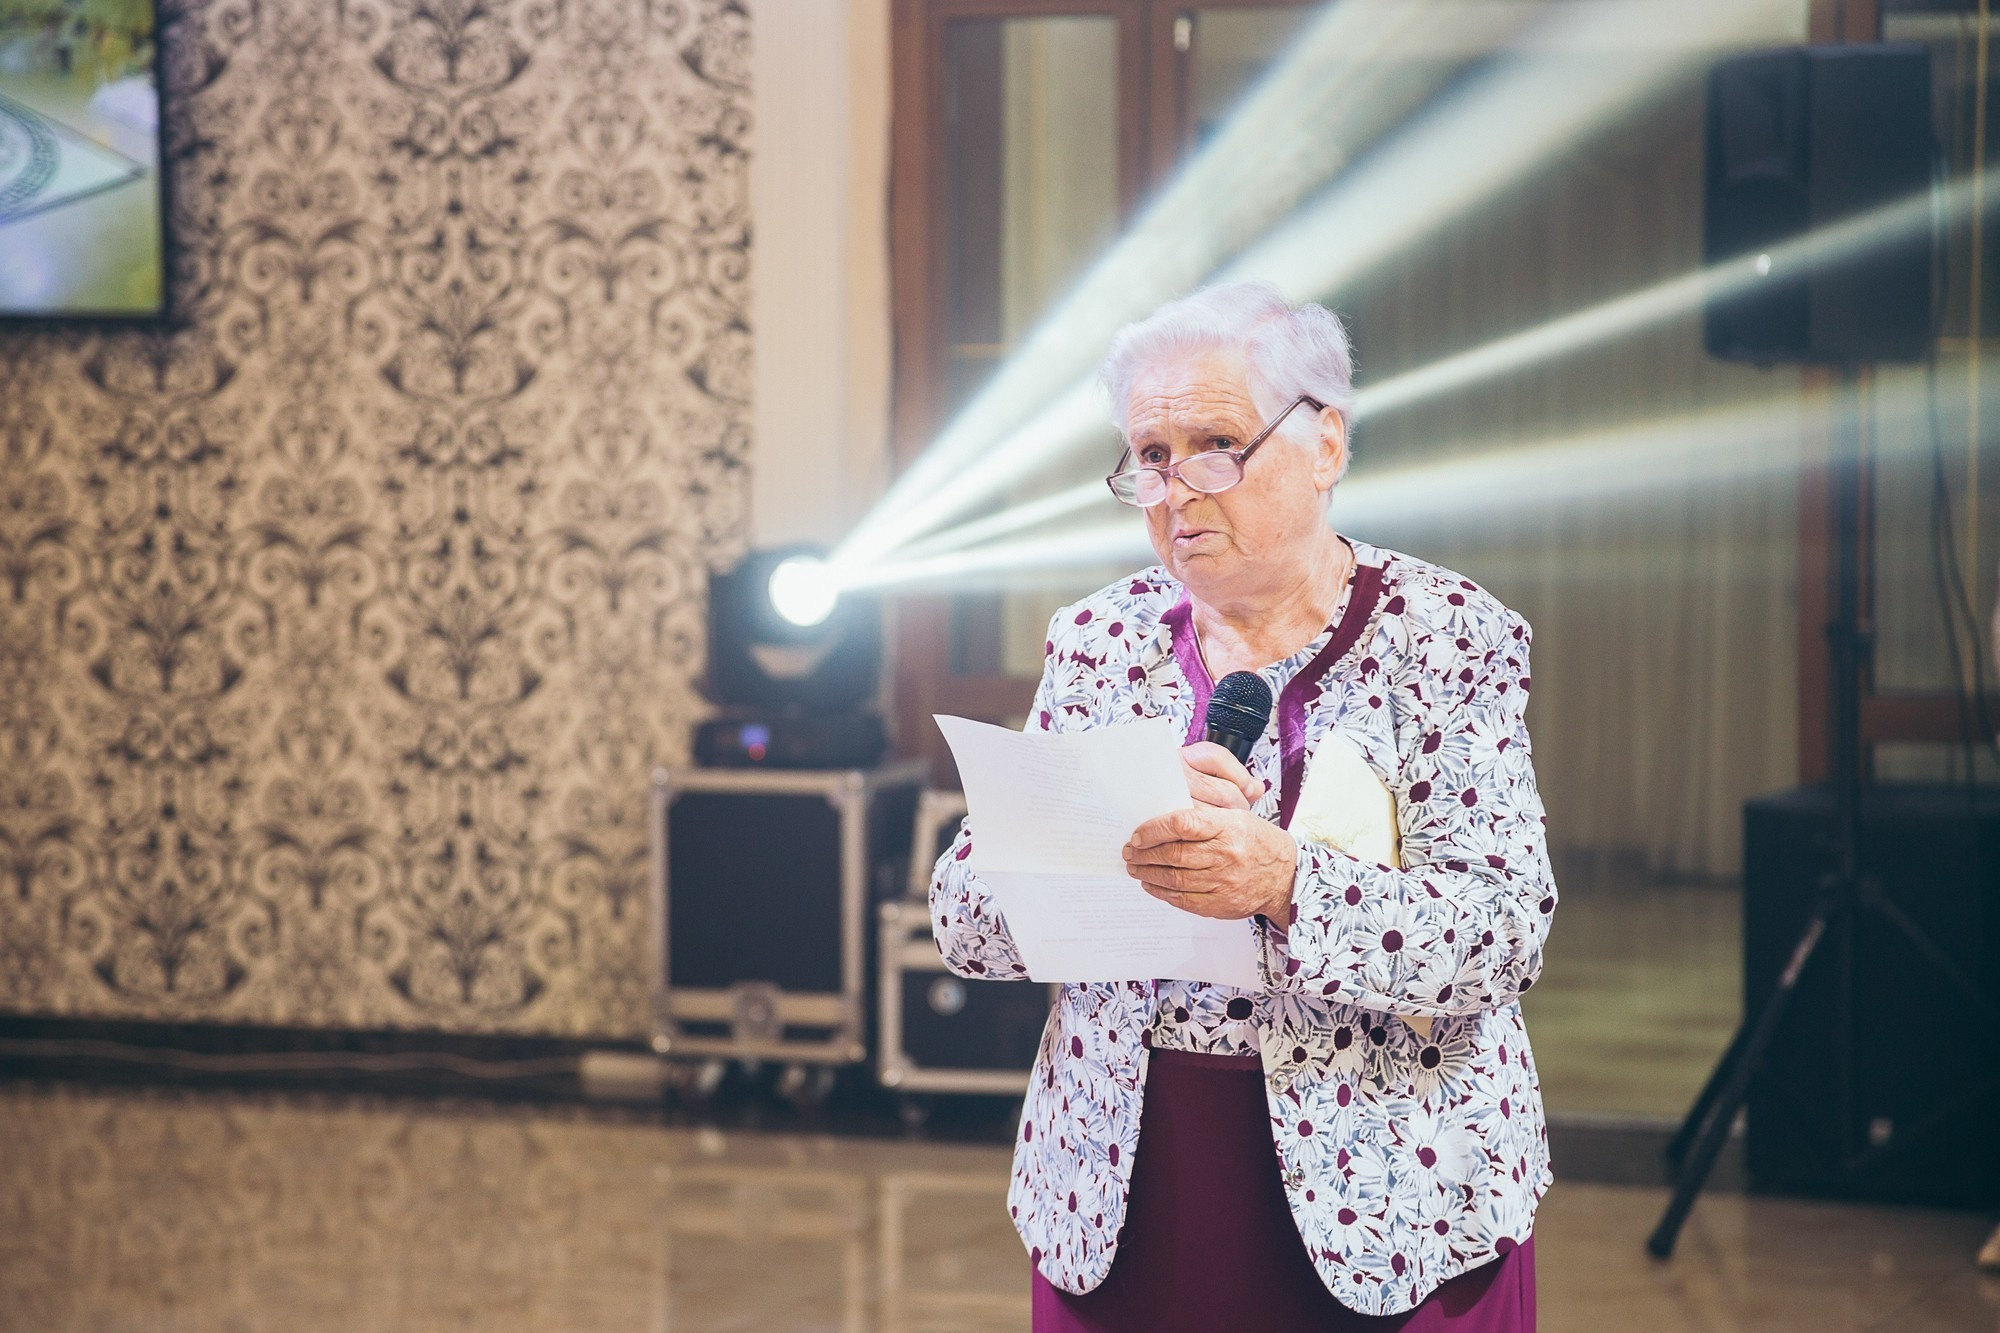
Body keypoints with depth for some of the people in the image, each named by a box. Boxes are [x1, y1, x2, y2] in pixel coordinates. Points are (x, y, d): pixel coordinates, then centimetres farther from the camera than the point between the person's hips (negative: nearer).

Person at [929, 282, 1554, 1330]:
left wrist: (1281, 881, -32)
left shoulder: (1450, 635, -5)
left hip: (1379, 1203, -3)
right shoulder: (1097, 641, 5)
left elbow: (1507, 931, -16)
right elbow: (965, 921, -2)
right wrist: (1122, 836, -20)